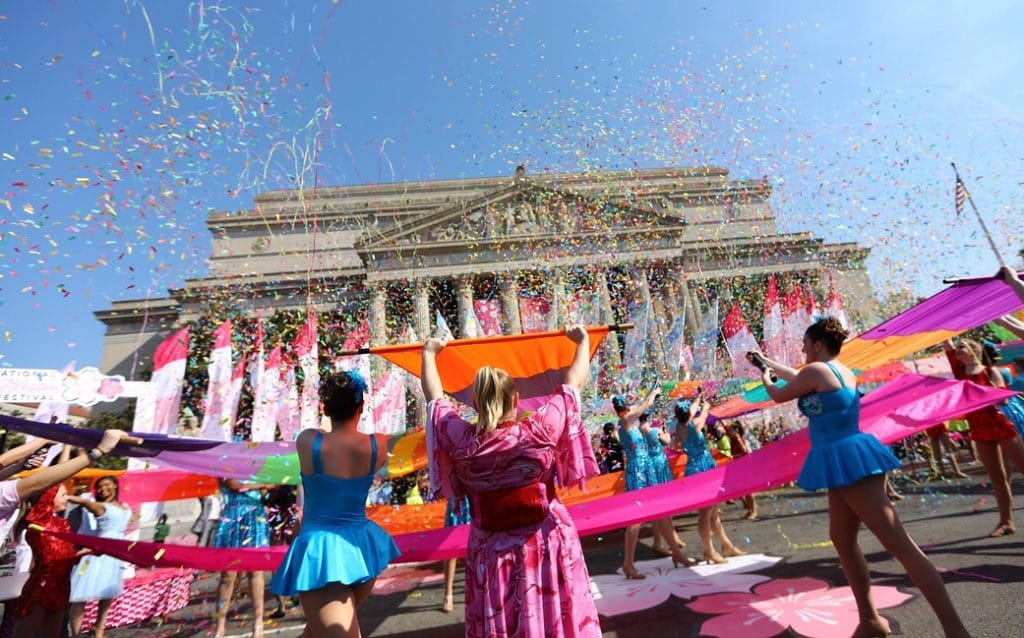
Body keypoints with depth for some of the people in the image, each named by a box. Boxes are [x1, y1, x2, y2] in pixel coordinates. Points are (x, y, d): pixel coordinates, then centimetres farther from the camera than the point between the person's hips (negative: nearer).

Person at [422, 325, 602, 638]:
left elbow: (435, 398, 3)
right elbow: (574, 382, -7)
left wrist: (429, 353, 17)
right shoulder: (538, 431, -19)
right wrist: (583, 341, 8)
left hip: (491, 554, 2)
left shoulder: (463, 440, -14)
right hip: (546, 549, -1)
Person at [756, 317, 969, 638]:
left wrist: (766, 379, 20)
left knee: (900, 544, -8)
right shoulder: (841, 371, 15)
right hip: (848, 458, 10)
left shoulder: (816, 370, -14)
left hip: (846, 459, -10)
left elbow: (779, 395, -1)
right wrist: (767, 362, 40)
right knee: (842, 538, 16)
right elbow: (797, 377, 31)